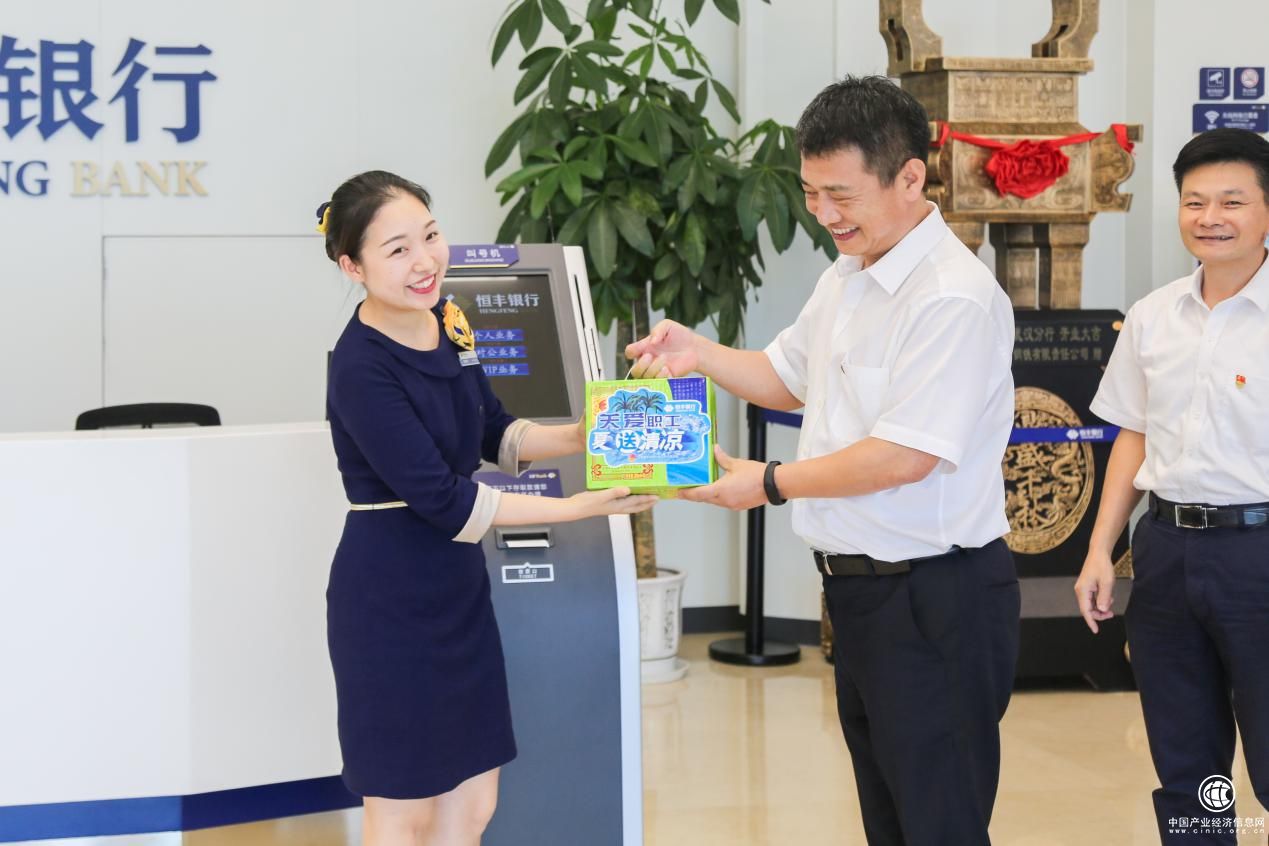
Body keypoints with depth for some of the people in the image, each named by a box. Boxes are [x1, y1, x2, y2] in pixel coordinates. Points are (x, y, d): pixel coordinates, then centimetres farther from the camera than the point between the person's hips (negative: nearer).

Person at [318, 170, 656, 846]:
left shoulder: (447, 322, 3)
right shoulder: (362, 370, -21)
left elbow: (494, 434, 17)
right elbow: (442, 500, -23)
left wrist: (579, 438, -1)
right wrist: (577, 507, -21)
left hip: (457, 588, 8)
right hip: (390, 603, -8)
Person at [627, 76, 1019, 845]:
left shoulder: (953, 297, -21)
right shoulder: (846, 280, 10)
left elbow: (904, 456, -24)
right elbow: (788, 377, 25)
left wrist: (771, 484, -14)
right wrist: (699, 353, 7)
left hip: (934, 599, -9)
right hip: (859, 583, 9)